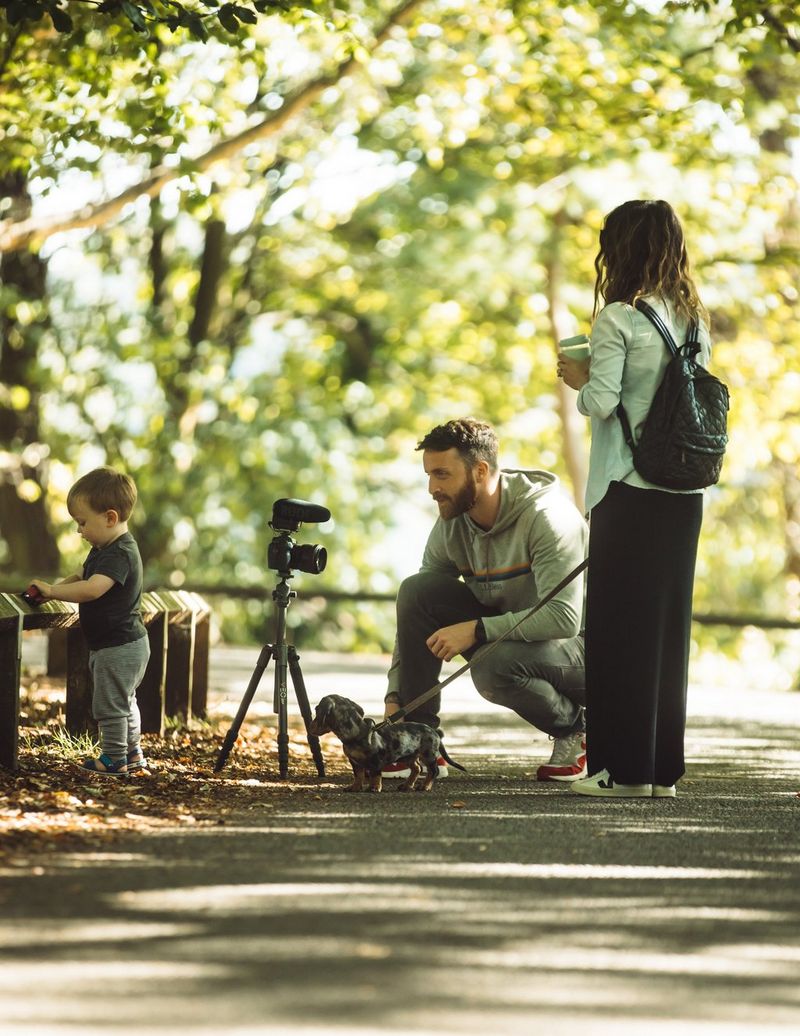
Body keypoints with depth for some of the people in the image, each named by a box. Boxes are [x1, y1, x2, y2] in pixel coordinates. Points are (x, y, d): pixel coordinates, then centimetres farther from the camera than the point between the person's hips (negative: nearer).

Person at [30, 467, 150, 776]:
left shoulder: (120, 554, -25)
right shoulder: (104, 550, 8)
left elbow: (92, 589, -39)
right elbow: (82, 578, 22)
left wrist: (53, 590, -28)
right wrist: (54, 589, 3)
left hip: (118, 647, -11)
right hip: (125, 644, 11)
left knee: (109, 704, 1)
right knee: (124, 701, 23)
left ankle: (113, 760, 12)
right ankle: (132, 753, 35)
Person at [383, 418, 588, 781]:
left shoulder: (547, 517, -25)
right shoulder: (451, 526, -4)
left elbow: (564, 617, -33)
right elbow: (415, 614, 1)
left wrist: (476, 630, -32)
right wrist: (394, 698, -8)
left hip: (579, 645, -6)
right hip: (507, 633, 7)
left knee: (493, 666, -37)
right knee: (417, 590, -13)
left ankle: (574, 730, -6)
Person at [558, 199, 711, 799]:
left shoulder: (619, 318, -11)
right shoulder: (694, 320, 10)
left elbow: (602, 403, -16)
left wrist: (580, 378, 5)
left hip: (629, 490, -7)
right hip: (686, 491, 7)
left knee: (619, 624, 0)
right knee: (669, 622, 10)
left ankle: (625, 768, 1)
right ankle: (663, 769, 12)